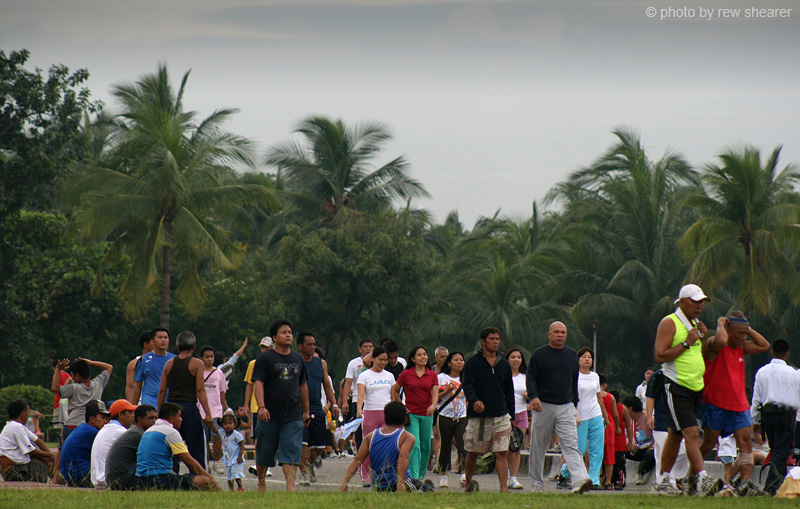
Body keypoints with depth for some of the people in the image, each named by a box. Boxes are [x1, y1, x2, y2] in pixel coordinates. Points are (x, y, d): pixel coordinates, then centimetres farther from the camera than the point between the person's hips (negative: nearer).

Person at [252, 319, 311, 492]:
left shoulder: (297, 359, 13)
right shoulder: (265, 358, -2)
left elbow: (303, 385, 21)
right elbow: (258, 383, -10)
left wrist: (306, 411, 20)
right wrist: (261, 407, -23)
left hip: (293, 415, 3)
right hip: (270, 415, -3)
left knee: (291, 453, -9)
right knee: (264, 453, 8)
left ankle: (290, 487, -15)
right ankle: (261, 483, 27)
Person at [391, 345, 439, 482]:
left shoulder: (432, 375, 6)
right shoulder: (406, 374, 0)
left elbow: (435, 394, -1)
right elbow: (394, 390, 10)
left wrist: (433, 405, -22)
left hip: (427, 414, 3)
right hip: (411, 414, -3)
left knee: (425, 447, 9)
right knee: (415, 446, -15)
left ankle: (421, 475, 23)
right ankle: (414, 477, -21)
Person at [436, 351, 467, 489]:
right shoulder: (441, 378, 3)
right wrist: (447, 391, -14)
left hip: (462, 418, 1)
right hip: (445, 417, -1)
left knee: (463, 445, -15)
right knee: (445, 447, 3)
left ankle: (464, 476, -22)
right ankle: (443, 476, 17)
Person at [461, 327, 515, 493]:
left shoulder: (504, 364, 13)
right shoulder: (473, 362, 1)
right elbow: (467, 385, -9)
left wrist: (511, 416, 15)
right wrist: (474, 401, -29)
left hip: (501, 417, 2)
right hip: (478, 416, -2)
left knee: (502, 453, -7)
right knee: (473, 453, 8)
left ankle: (504, 488, -11)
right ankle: (467, 483, 27)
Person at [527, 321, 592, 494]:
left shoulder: (572, 355, 13)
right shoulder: (539, 354, 2)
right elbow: (531, 378, -4)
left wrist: (575, 405, 19)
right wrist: (534, 396, -22)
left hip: (566, 408, 2)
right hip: (543, 406, -2)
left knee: (571, 444, -12)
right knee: (538, 447, 4)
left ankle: (580, 480, -27)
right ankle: (537, 484, 15)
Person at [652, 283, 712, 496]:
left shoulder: (696, 324, 18)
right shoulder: (669, 323, -8)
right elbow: (660, 356, -16)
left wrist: (703, 339, 6)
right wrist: (687, 343, -18)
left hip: (696, 388, 8)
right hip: (677, 388, -8)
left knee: (676, 435, 11)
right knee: (692, 433, -17)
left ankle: (663, 481, 16)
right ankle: (703, 479, -24)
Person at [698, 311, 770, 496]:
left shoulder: (741, 348, 15)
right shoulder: (713, 345, -10)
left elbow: (764, 345, 20)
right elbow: (721, 340, -33)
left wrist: (748, 329, 11)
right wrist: (720, 324, -15)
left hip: (738, 404, 7)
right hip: (716, 404, -7)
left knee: (746, 441, -7)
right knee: (709, 443, -3)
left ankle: (746, 483, -14)